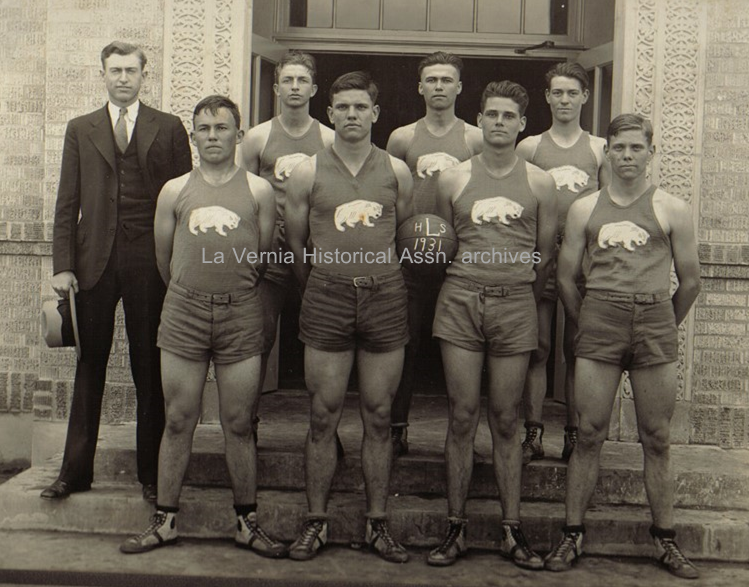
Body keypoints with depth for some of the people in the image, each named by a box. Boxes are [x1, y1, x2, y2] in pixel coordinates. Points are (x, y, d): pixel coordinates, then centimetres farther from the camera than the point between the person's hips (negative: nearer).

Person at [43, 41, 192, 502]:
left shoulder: (170, 129, 6)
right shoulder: (80, 130, 11)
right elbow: (67, 204, 7)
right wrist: (63, 265, -1)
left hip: (151, 263, -2)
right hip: (94, 262, 2)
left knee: (150, 371, 5)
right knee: (89, 368, 9)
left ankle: (152, 474, 17)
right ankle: (76, 471, 20)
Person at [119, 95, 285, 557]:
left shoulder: (259, 190, 4)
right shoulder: (174, 191, 8)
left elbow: (263, 257, 9)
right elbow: (164, 257, 14)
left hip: (241, 315, -1)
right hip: (183, 313, 1)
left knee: (239, 425, 3)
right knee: (178, 423, 6)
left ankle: (248, 523, 16)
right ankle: (165, 521, 19)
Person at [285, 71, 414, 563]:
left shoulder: (396, 171, 5)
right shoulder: (308, 173, 2)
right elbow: (296, 245, 10)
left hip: (385, 297, 1)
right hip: (327, 299, 0)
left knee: (379, 417, 6)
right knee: (324, 417, 4)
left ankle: (378, 523, 17)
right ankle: (317, 523, 16)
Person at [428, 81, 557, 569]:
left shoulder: (540, 183, 7)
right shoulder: (453, 180, 7)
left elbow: (546, 254, 12)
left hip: (516, 306, 0)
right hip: (461, 303, 0)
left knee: (506, 421, 4)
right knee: (462, 417, 1)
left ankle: (512, 531, 14)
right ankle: (456, 529, 10)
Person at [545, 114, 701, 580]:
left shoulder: (673, 210, 6)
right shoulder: (584, 210, 11)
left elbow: (690, 282, 10)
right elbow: (567, 278, 14)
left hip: (655, 323, 0)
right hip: (599, 323, 1)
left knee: (657, 440, 4)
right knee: (589, 435, 1)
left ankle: (665, 540, 16)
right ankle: (573, 535, 10)